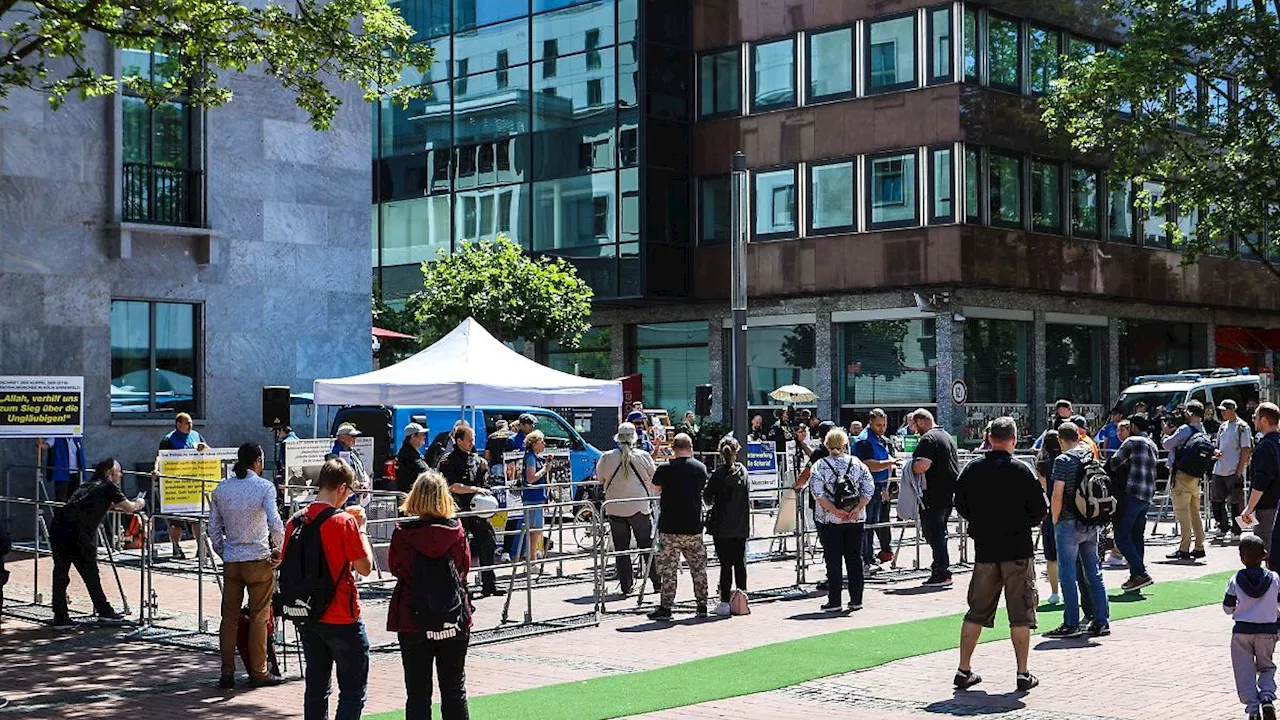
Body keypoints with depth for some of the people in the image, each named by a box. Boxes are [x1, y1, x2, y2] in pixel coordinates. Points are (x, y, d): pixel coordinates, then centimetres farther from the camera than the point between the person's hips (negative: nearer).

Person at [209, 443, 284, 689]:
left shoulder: (220, 490, 6)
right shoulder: (264, 486, -8)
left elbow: (214, 530, 8)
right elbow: (275, 524, -19)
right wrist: (278, 550, -5)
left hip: (231, 561, 4)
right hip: (259, 559, -4)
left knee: (229, 617, 9)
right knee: (259, 618, 5)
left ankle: (227, 673, 9)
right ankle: (257, 673, 10)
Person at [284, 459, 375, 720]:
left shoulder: (295, 521, 2)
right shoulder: (345, 521, -15)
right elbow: (365, 567, -12)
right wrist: (361, 528, -2)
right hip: (342, 619, -6)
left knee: (316, 687, 15)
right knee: (353, 691, 2)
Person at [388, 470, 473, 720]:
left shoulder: (403, 533, -11)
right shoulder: (457, 531, -6)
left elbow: (395, 568, 4)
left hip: (413, 620, -1)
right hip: (455, 619, 2)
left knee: (417, 692, 5)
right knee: (455, 690, 11)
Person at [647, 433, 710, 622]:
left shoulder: (665, 469, -10)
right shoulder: (700, 468, 1)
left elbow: (656, 487, 8)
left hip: (669, 529, -3)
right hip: (694, 528, 3)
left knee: (668, 569, 1)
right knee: (698, 567, 14)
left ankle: (665, 608, 0)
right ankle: (702, 606, 18)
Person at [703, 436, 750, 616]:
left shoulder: (718, 474, -12)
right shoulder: (743, 471, 2)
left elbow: (707, 497, -7)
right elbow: (747, 496, 10)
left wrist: (713, 504, 14)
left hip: (722, 526, -4)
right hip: (741, 525, 4)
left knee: (725, 563, -2)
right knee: (740, 562, 11)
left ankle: (725, 601, -1)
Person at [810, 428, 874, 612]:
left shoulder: (820, 466, -3)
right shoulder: (857, 464, 3)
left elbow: (818, 493, -13)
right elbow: (869, 490, -3)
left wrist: (835, 511, -14)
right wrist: (857, 509, -8)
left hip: (829, 520, -2)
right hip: (856, 520, 2)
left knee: (833, 560, 2)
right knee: (855, 558, 9)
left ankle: (834, 601, 2)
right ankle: (856, 600, 11)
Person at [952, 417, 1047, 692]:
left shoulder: (972, 469, -1)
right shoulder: (1021, 471, -11)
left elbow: (961, 506, 7)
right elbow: (1040, 510, -9)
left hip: (984, 549, 3)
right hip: (1018, 549, -3)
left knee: (976, 612, 12)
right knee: (1020, 615, 4)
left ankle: (964, 670, 14)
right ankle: (1023, 674, 6)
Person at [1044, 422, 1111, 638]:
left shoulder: (1063, 460, -11)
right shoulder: (1091, 457, 9)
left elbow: (1058, 495, -15)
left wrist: (1055, 521, -4)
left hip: (1069, 523, -7)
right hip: (1091, 523, 7)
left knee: (1067, 574, -1)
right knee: (1093, 573, 11)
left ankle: (1071, 624, -1)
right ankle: (1102, 621, 13)